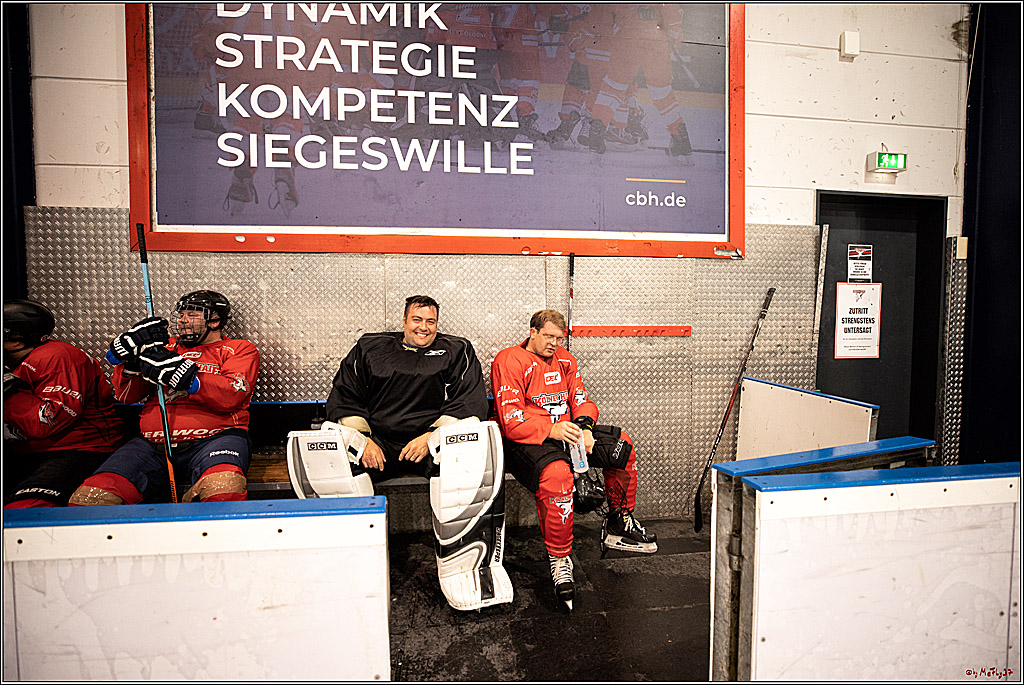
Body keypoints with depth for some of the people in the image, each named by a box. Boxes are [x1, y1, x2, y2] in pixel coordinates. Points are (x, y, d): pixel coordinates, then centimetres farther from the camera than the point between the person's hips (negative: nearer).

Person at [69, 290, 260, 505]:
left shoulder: (240, 349, 12)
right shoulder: (167, 346, 26)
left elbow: (231, 396, -8)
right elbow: (126, 395, 20)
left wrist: (176, 371, -16)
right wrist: (133, 352, 2)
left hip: (213, 438, -4)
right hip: (153, 443, 5)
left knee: (224, 488, -39)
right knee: (89, 497, -19)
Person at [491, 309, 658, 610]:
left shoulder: (564, 359, 15)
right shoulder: (509, 361, -9)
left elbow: (581, 399, 14)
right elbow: (511, 420, -17)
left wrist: (584, 426, -9)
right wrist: (551, 430, -29)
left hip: (566, 431, 8)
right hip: (526, 439, -7)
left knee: (622, 445, -2)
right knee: (556, 476, -36)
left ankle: (618, 526, 15)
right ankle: (559, 560, -16)